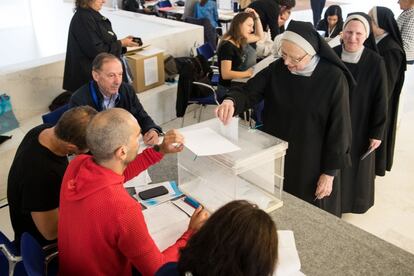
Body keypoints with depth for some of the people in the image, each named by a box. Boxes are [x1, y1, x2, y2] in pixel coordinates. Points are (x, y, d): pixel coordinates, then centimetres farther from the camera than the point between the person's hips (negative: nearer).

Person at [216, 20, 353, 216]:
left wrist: (329, 172, -11)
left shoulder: (333, 78, -18)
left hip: (311, 163, -3)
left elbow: (338, 127, -14)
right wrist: (232, 101, -34)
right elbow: (249, 91, -9)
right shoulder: (277, 69, -7)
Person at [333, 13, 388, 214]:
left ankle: (354, 200, 39)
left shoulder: (376, 63, -14)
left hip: (359, 126, -2)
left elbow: (380, 100, -9)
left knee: (355, 166, 15)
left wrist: (377, 132, -8)